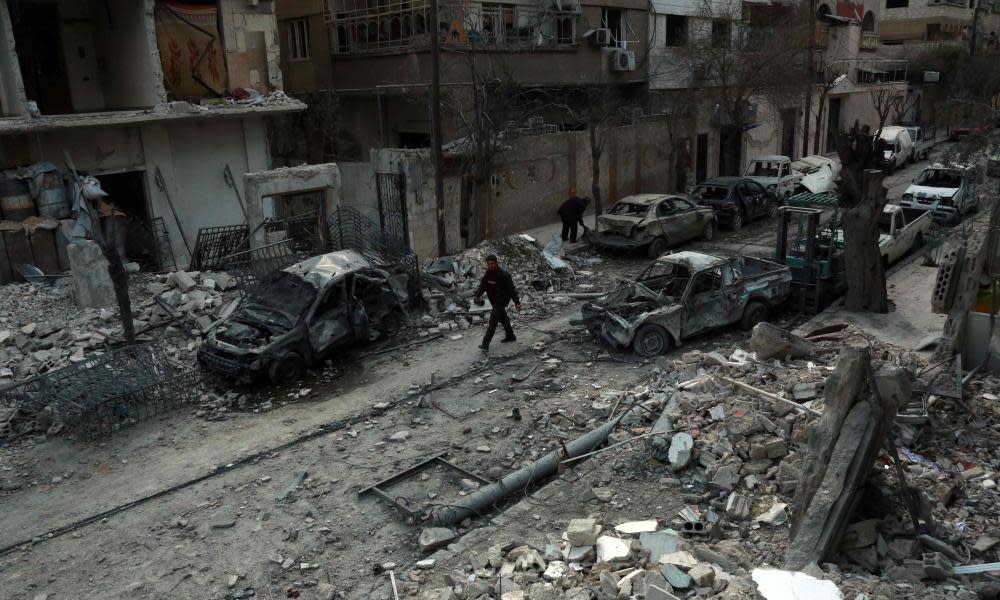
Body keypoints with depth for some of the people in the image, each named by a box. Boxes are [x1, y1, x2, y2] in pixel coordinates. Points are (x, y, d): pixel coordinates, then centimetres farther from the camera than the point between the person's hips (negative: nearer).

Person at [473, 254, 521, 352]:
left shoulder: (504, 275, -20)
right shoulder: (487, 273, 1)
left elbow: (511, 289, -16)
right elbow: (482, 285, 4)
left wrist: (517, 302, -14)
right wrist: (477, 295, -13)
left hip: (501, 301, -8)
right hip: (493, 301, 8)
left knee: (492, 322, -12)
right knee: (503, 319, 23)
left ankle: (485, 344, -12)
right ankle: (510, 336, 41)